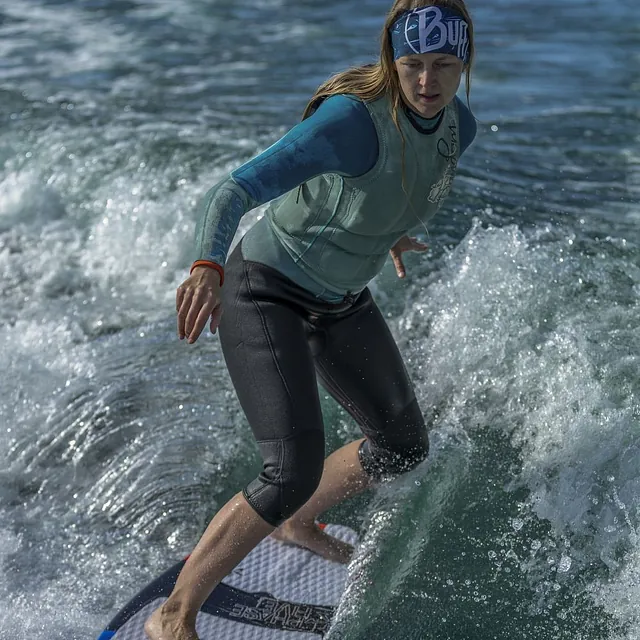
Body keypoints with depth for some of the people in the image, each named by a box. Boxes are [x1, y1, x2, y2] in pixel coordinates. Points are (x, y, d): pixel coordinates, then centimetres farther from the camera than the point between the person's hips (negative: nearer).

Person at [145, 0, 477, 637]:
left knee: (404, 447, 15)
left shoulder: (459, 124, -6)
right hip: (265, 293, -8)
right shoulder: (353, 118, -30)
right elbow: (234, 190, -40)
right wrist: (207, 266, -58)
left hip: (342, 301, 8)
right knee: (294, 472, -21)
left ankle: (296, 523, 40)